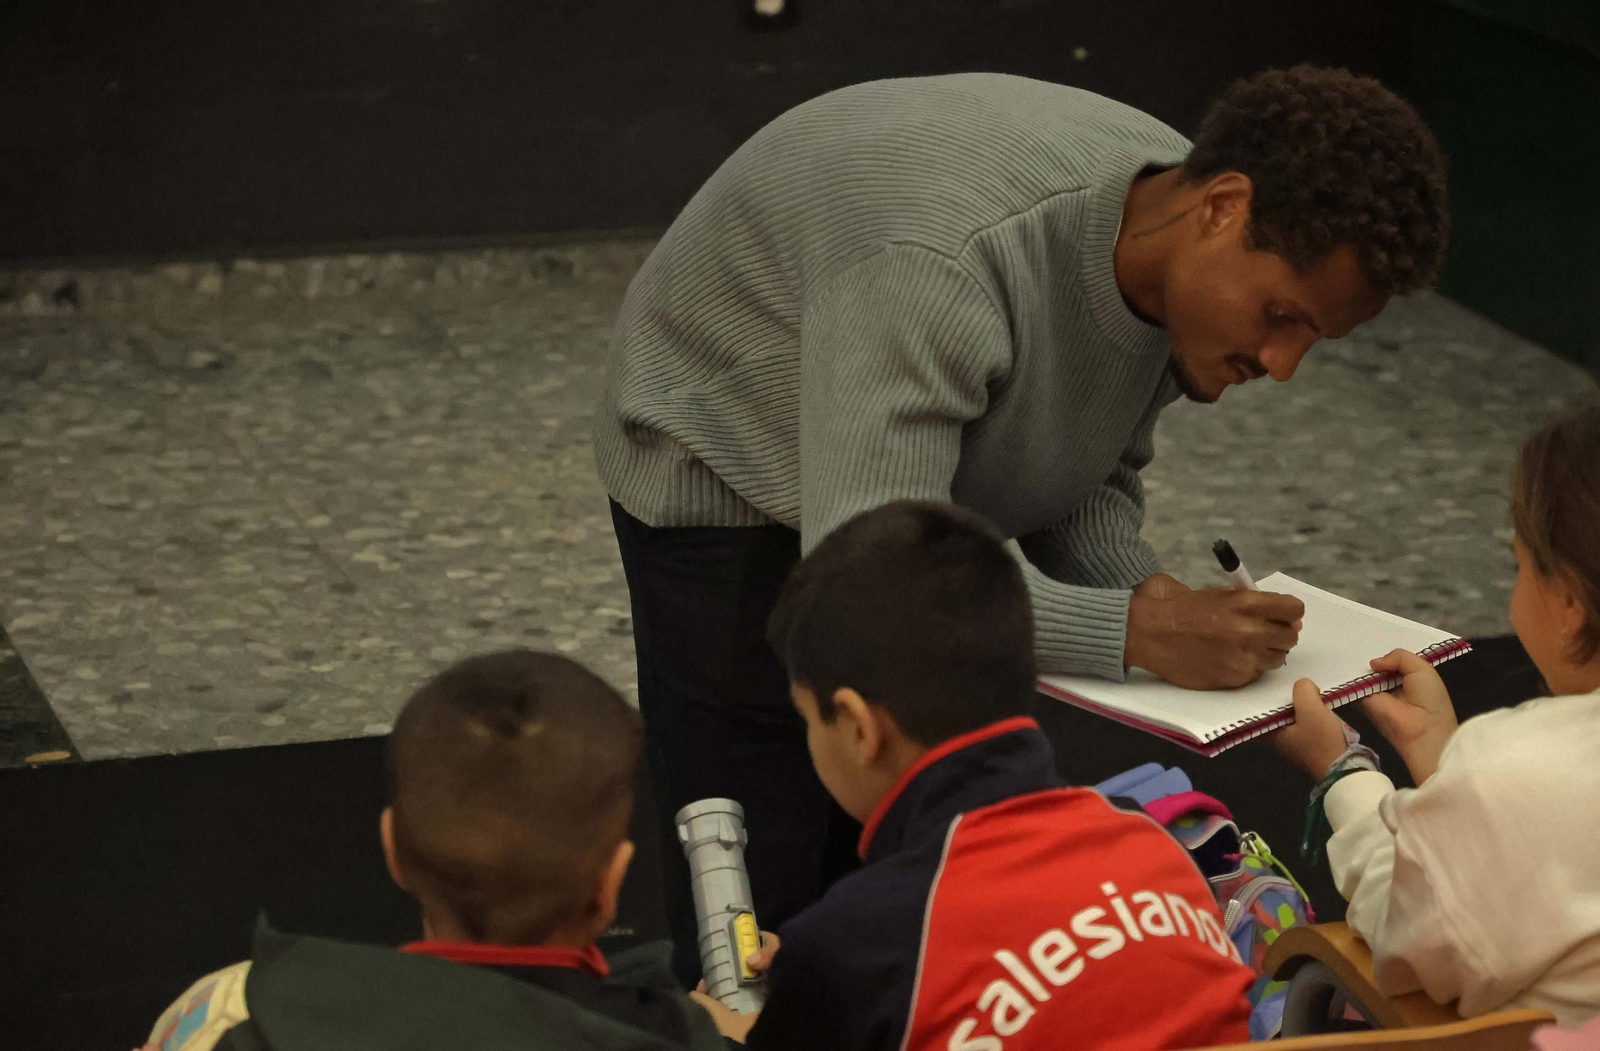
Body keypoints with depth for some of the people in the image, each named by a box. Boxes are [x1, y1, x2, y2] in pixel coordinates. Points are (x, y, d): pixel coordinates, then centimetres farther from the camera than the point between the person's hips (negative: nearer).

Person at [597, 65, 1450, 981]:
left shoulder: (1177, 249, -14)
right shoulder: (941, 267, -40)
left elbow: (1093, 473, 0)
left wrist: (1140, 587, -20)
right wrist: (1138, 631, -43)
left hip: (913, 491, 7)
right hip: (736, 483, -7)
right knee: (766, 919, -8)